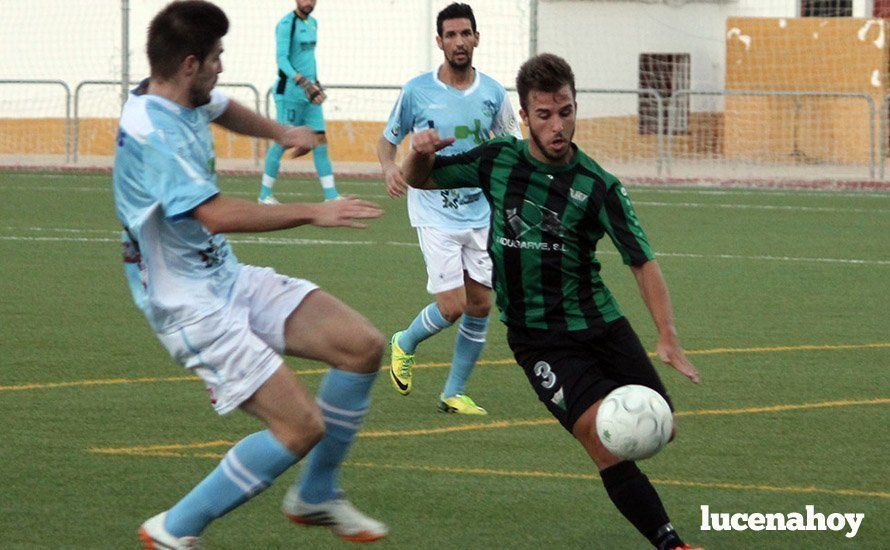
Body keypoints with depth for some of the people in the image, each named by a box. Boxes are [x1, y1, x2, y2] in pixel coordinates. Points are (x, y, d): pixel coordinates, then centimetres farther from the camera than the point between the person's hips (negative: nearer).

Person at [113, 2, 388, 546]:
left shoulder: (187, 100, 5)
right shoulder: (151, 130, -25)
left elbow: (223, 109, 34)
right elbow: (217, 215, -36)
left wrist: (281, 131, 26)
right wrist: (314, 213, -32)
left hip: (229, 278, 10)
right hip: (191, 304, -10)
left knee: (363, 345, 0)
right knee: (301, 426, -17)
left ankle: (316, 496, 18)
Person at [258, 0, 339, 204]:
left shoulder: (312, 23, 14)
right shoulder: (286, 24, -11)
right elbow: (281, 59, -20)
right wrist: (304, 83, -28)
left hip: (309, 95, 8)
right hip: (289, 93, -8)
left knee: (320, 139, 3)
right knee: (283, 142, -4)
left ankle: (331, 195, 3)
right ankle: (265, 193, 8)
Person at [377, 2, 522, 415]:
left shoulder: (492, 93, 1)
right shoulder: (417, 91, -7)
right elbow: (387, 139, 4)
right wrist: (389, 167, -18)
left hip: (481, 213, 4)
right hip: (435, 214, -4)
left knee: (480, 306, 4)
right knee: (452, 307, -12)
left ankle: (454, 394, 17)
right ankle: (404, 344, 19)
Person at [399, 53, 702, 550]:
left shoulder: (599, 187, -7)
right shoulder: (497, 162, -1)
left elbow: (643, 262, -10)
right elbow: (418, 179, 12)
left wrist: (669, 338, -22)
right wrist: (421, 154, -13)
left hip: (602, 323, 1)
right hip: (538, 337, -1)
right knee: (603, 439, -19)